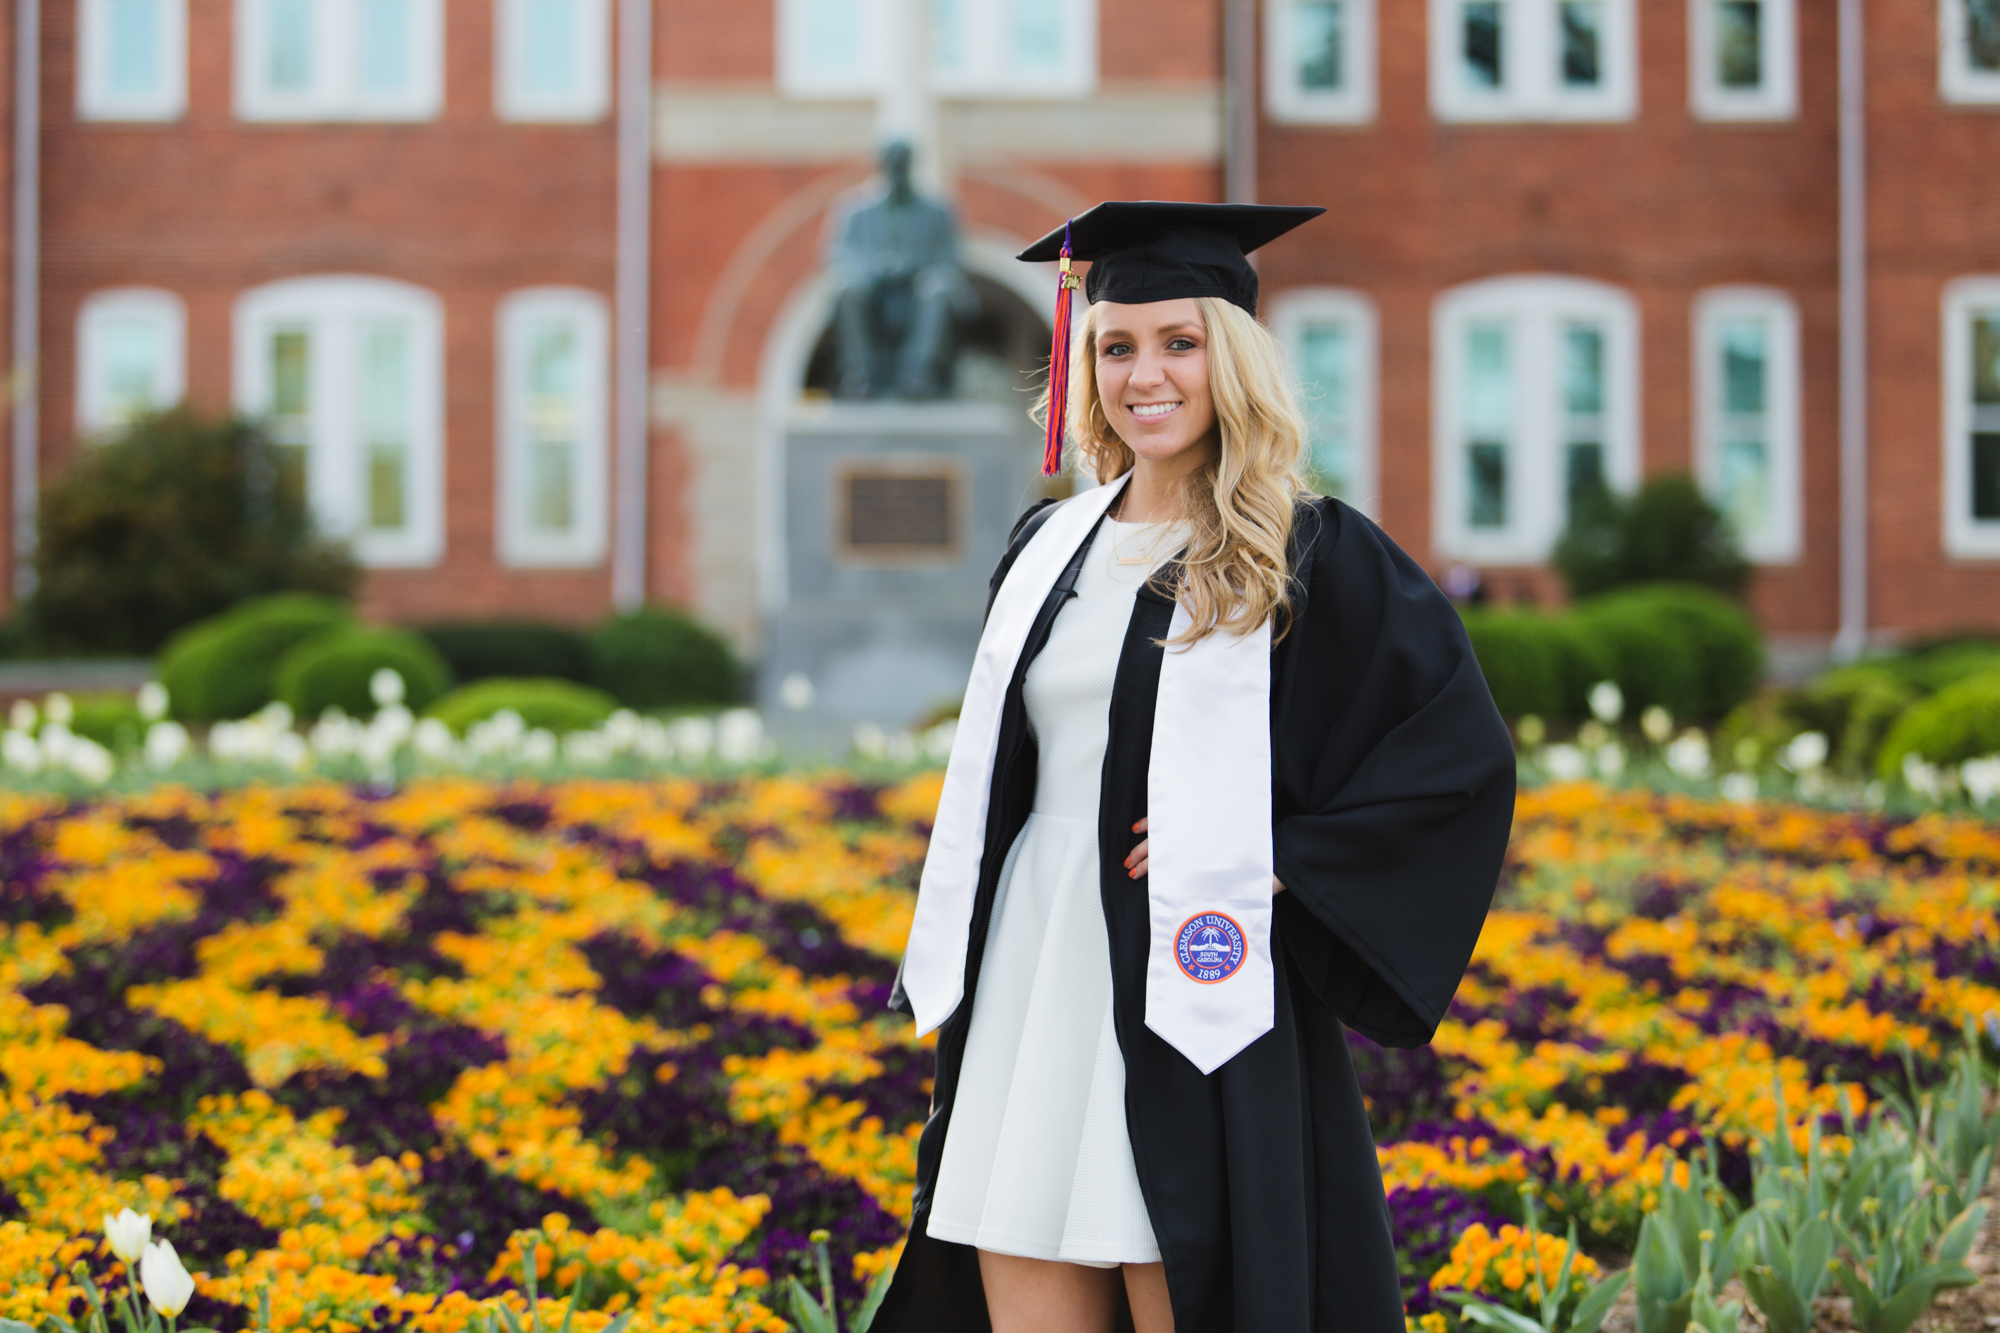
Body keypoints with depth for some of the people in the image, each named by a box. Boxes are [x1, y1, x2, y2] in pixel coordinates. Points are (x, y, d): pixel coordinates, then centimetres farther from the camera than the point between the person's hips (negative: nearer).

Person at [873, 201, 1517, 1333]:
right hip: (1033, 992, 5)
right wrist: (952, 978, 14)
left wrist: (1282, 862, -11)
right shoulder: (1051, 549, 13)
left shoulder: (1313, 558, -3)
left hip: (1200, 1006, -5)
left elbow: (1464, 753, -6)